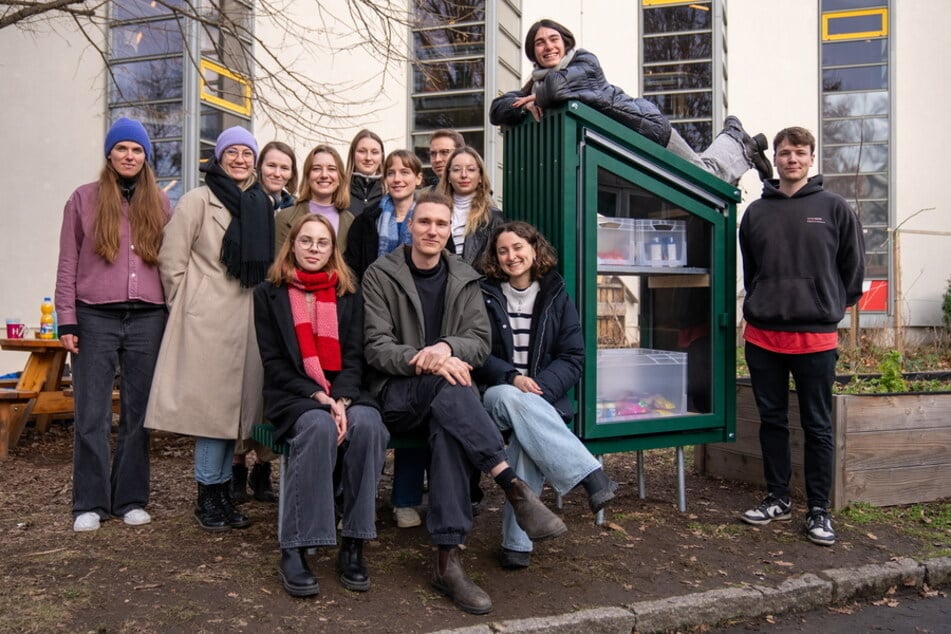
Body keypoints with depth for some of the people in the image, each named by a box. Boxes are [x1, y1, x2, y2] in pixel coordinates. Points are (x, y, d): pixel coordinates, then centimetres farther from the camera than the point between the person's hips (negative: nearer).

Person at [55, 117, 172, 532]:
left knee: (138, 413, 6)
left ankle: (131, 500, 16)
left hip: (147, 319, 2)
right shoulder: (84, 199, 6)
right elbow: (68, 264, 5)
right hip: (95, 317, -1)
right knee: (92, 416, 1)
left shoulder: (160, 203, 12)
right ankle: (90, 503, 12)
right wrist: (67, 321, -2)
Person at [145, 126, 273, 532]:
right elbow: (171, 259, -5)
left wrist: (261, 302, 14)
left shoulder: (262, 205, 13)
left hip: (247, 317, 6)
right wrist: (184, 307, -2)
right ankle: (208, 497, 8)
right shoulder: (199, 200, -4)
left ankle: (222, 494, 19)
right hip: (207, 317, -6)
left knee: (235, 405, 9)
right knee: (212, 404, -4)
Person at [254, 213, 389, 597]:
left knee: (367, 423, -32)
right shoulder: (269, 294, 9)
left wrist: (341, 399, -15)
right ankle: (294, 550, -30)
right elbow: (273, 362, 0)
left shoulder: (349, 294, 14)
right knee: (319, 426, -36)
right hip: (292, 395, -2)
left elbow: (355, 356, 4)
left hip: (345, 392, 2)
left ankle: (352, 546, -25)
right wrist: (318, 396, -15)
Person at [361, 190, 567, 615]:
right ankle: (515, 487, -38)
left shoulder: (465, 280, 12)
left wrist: (445, 348, -20)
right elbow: (376, 347, -6)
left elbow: (480, 341, 4)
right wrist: (425, 361, -25)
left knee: (448, 428, -34)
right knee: (449, 388, -36)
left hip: (447, 392, 2)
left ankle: (447, 559, -34)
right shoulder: (380, 275, 3)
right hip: (396, 393, -2)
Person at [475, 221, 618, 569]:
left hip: (542, 396, 0)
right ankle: (590, 475, -43)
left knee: (527, 434, -36)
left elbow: (573, 358, 4)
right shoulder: (484, 296, 8)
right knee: (511, 399, -38)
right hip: (494, 394, 0)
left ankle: (517, 541, -31)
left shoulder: (557, 298, 10)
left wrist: (539, 387, -15)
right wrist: (511, 378, -16)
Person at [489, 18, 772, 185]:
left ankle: (740, 143, 36)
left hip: (646, 127, -6)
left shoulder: (585, 61, -13)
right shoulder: (536, 83, 5)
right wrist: (527, 105, -23)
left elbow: (558, 85, -34)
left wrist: (538, 97, -13)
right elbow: (497, 110, -4)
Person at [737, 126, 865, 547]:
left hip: (816, 335, -2)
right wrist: (762, 305, 10)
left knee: (818, 426, 5)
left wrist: (833, 307, 6)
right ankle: (777, 499, 25)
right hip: (763, 335, 3)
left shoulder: (834, 208, 1)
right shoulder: (756, 212, 8)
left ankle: (819, 509, 15)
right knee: (772, 420, 12)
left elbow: (853, 268, 6)